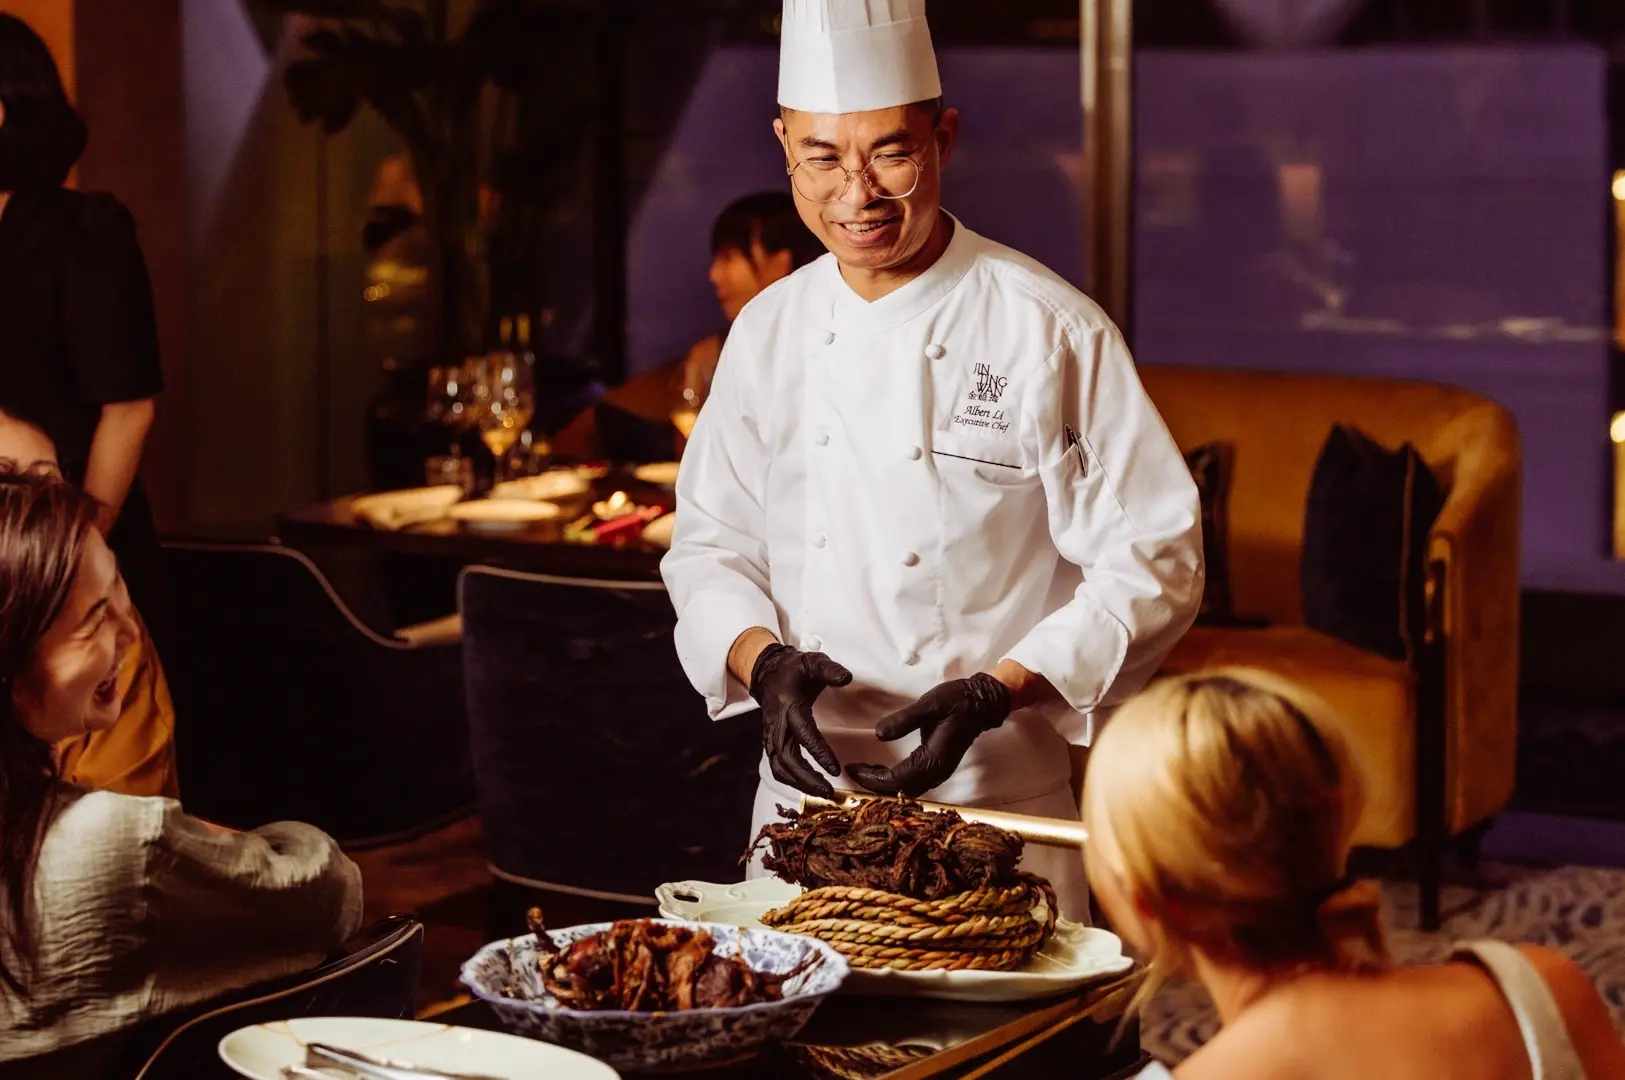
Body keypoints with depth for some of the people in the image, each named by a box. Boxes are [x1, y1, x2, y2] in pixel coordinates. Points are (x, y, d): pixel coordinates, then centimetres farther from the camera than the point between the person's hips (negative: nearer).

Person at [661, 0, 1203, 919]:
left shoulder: (1052, 332, -10)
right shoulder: (771, 330, 5)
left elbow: (1152, 564, -10)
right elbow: (711, 542, 11)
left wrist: (998, 693, -20)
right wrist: (762, 660, -10)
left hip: (995, 812, -4)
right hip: (801, 807, 4)